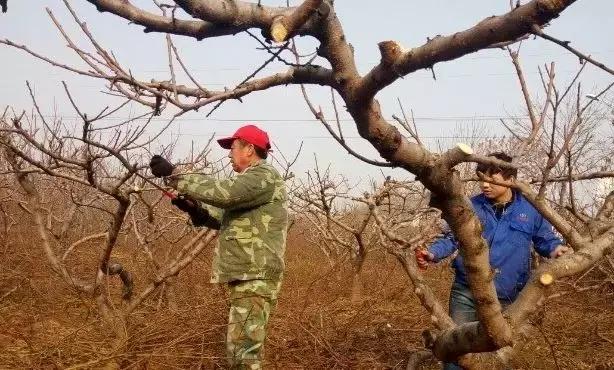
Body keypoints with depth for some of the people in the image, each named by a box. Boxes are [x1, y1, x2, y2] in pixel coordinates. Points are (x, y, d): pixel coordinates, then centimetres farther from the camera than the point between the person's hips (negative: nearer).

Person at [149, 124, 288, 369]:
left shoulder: (264, 175, -9)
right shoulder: (253, 179, 24)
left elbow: (224, 192, -25)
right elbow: (225, 218, 25)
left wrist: (174, 176, -19)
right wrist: (193, 207, 8)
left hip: (255, 279, -11)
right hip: (245, 277, 11)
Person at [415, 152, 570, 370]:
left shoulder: (531, 209, 0)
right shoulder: (471, 206, 1)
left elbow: (545, 239, 10)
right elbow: (451, 238, 5)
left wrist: (555, 249, -13)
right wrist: (433, 254, -14)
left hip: (505, 299, 0)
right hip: (466, 292, 0)